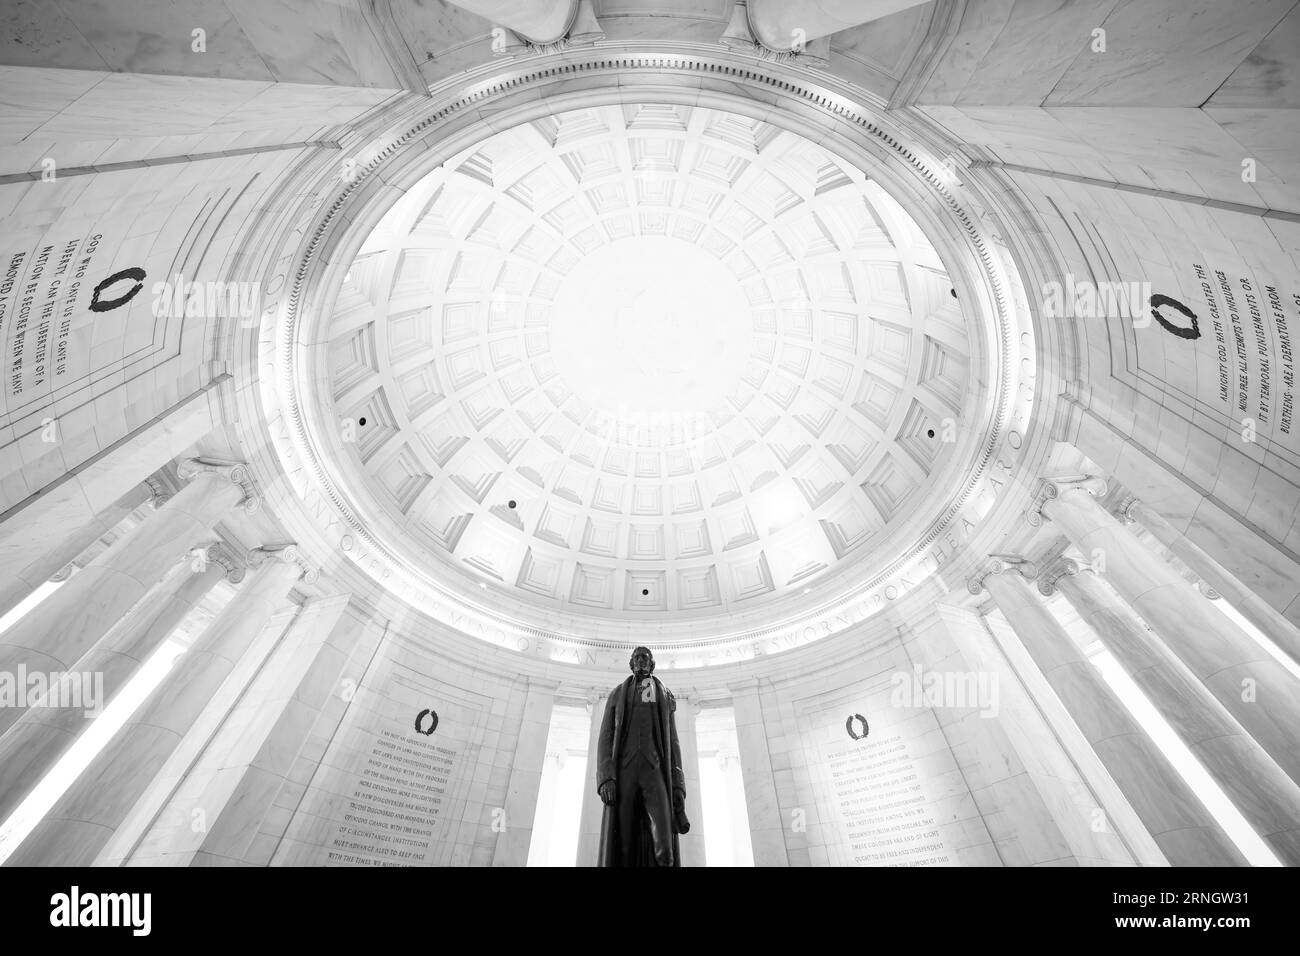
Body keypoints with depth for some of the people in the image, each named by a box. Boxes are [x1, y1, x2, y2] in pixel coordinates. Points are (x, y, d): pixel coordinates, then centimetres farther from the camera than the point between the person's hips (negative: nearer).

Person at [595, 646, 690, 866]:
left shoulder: (665, 697, 23)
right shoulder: (617, 695, 21)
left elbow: (672, 743, 15)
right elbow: (606, 738, 9)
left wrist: (678, 786, 0)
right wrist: (605, 778, -10)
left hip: (655, 772, 0)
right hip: (624, 771, 0)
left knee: (664, 847, -19)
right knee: (620, 848, -10)